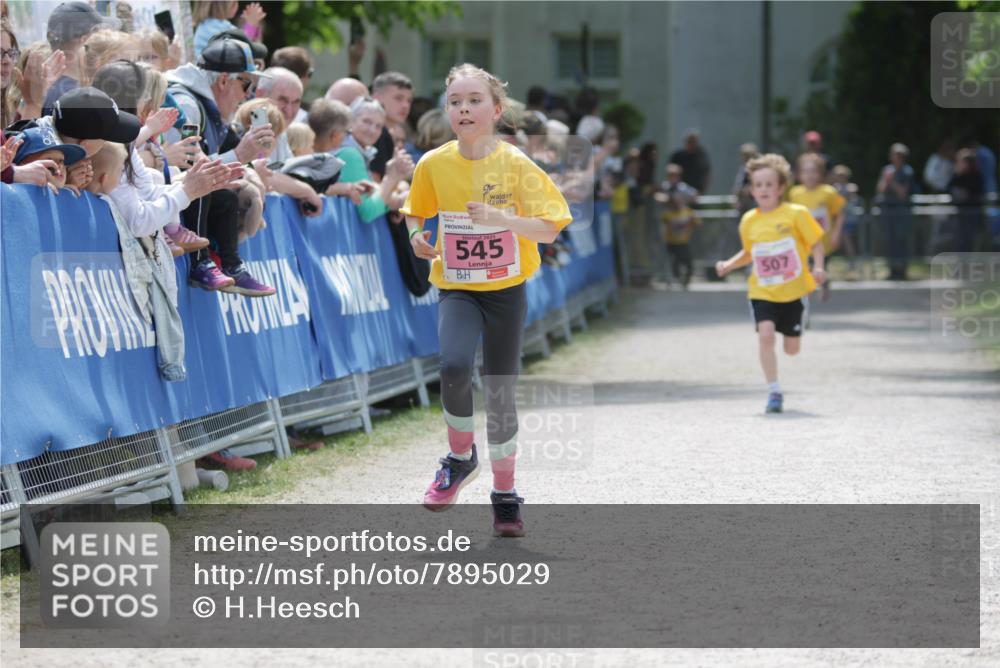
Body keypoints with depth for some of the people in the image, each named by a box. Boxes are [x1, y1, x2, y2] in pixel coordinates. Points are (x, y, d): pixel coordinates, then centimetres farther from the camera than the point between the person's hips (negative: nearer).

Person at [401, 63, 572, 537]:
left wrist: (503, 219, -27)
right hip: (456, 288, 0)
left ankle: (505, 494, 23)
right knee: (454, 367, -26)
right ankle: (460, 457, 0)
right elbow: (416, 212, 15)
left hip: (506, 289, 0)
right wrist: (417, 236, -6)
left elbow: (549, 231, -12)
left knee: (501, 392, 5)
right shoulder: (434, 165, -4)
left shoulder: (515, 165, -9)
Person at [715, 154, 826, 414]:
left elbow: (816, 243, -2)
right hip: (762, 292, 1)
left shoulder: (796, 214, -7)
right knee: (766, 334, -21)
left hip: (794, 290, -1)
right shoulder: (749, 221, 3)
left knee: (792, 348, 6)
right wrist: (729, 265, 4)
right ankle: (774, 393, -11)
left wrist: (818, 268, -19)